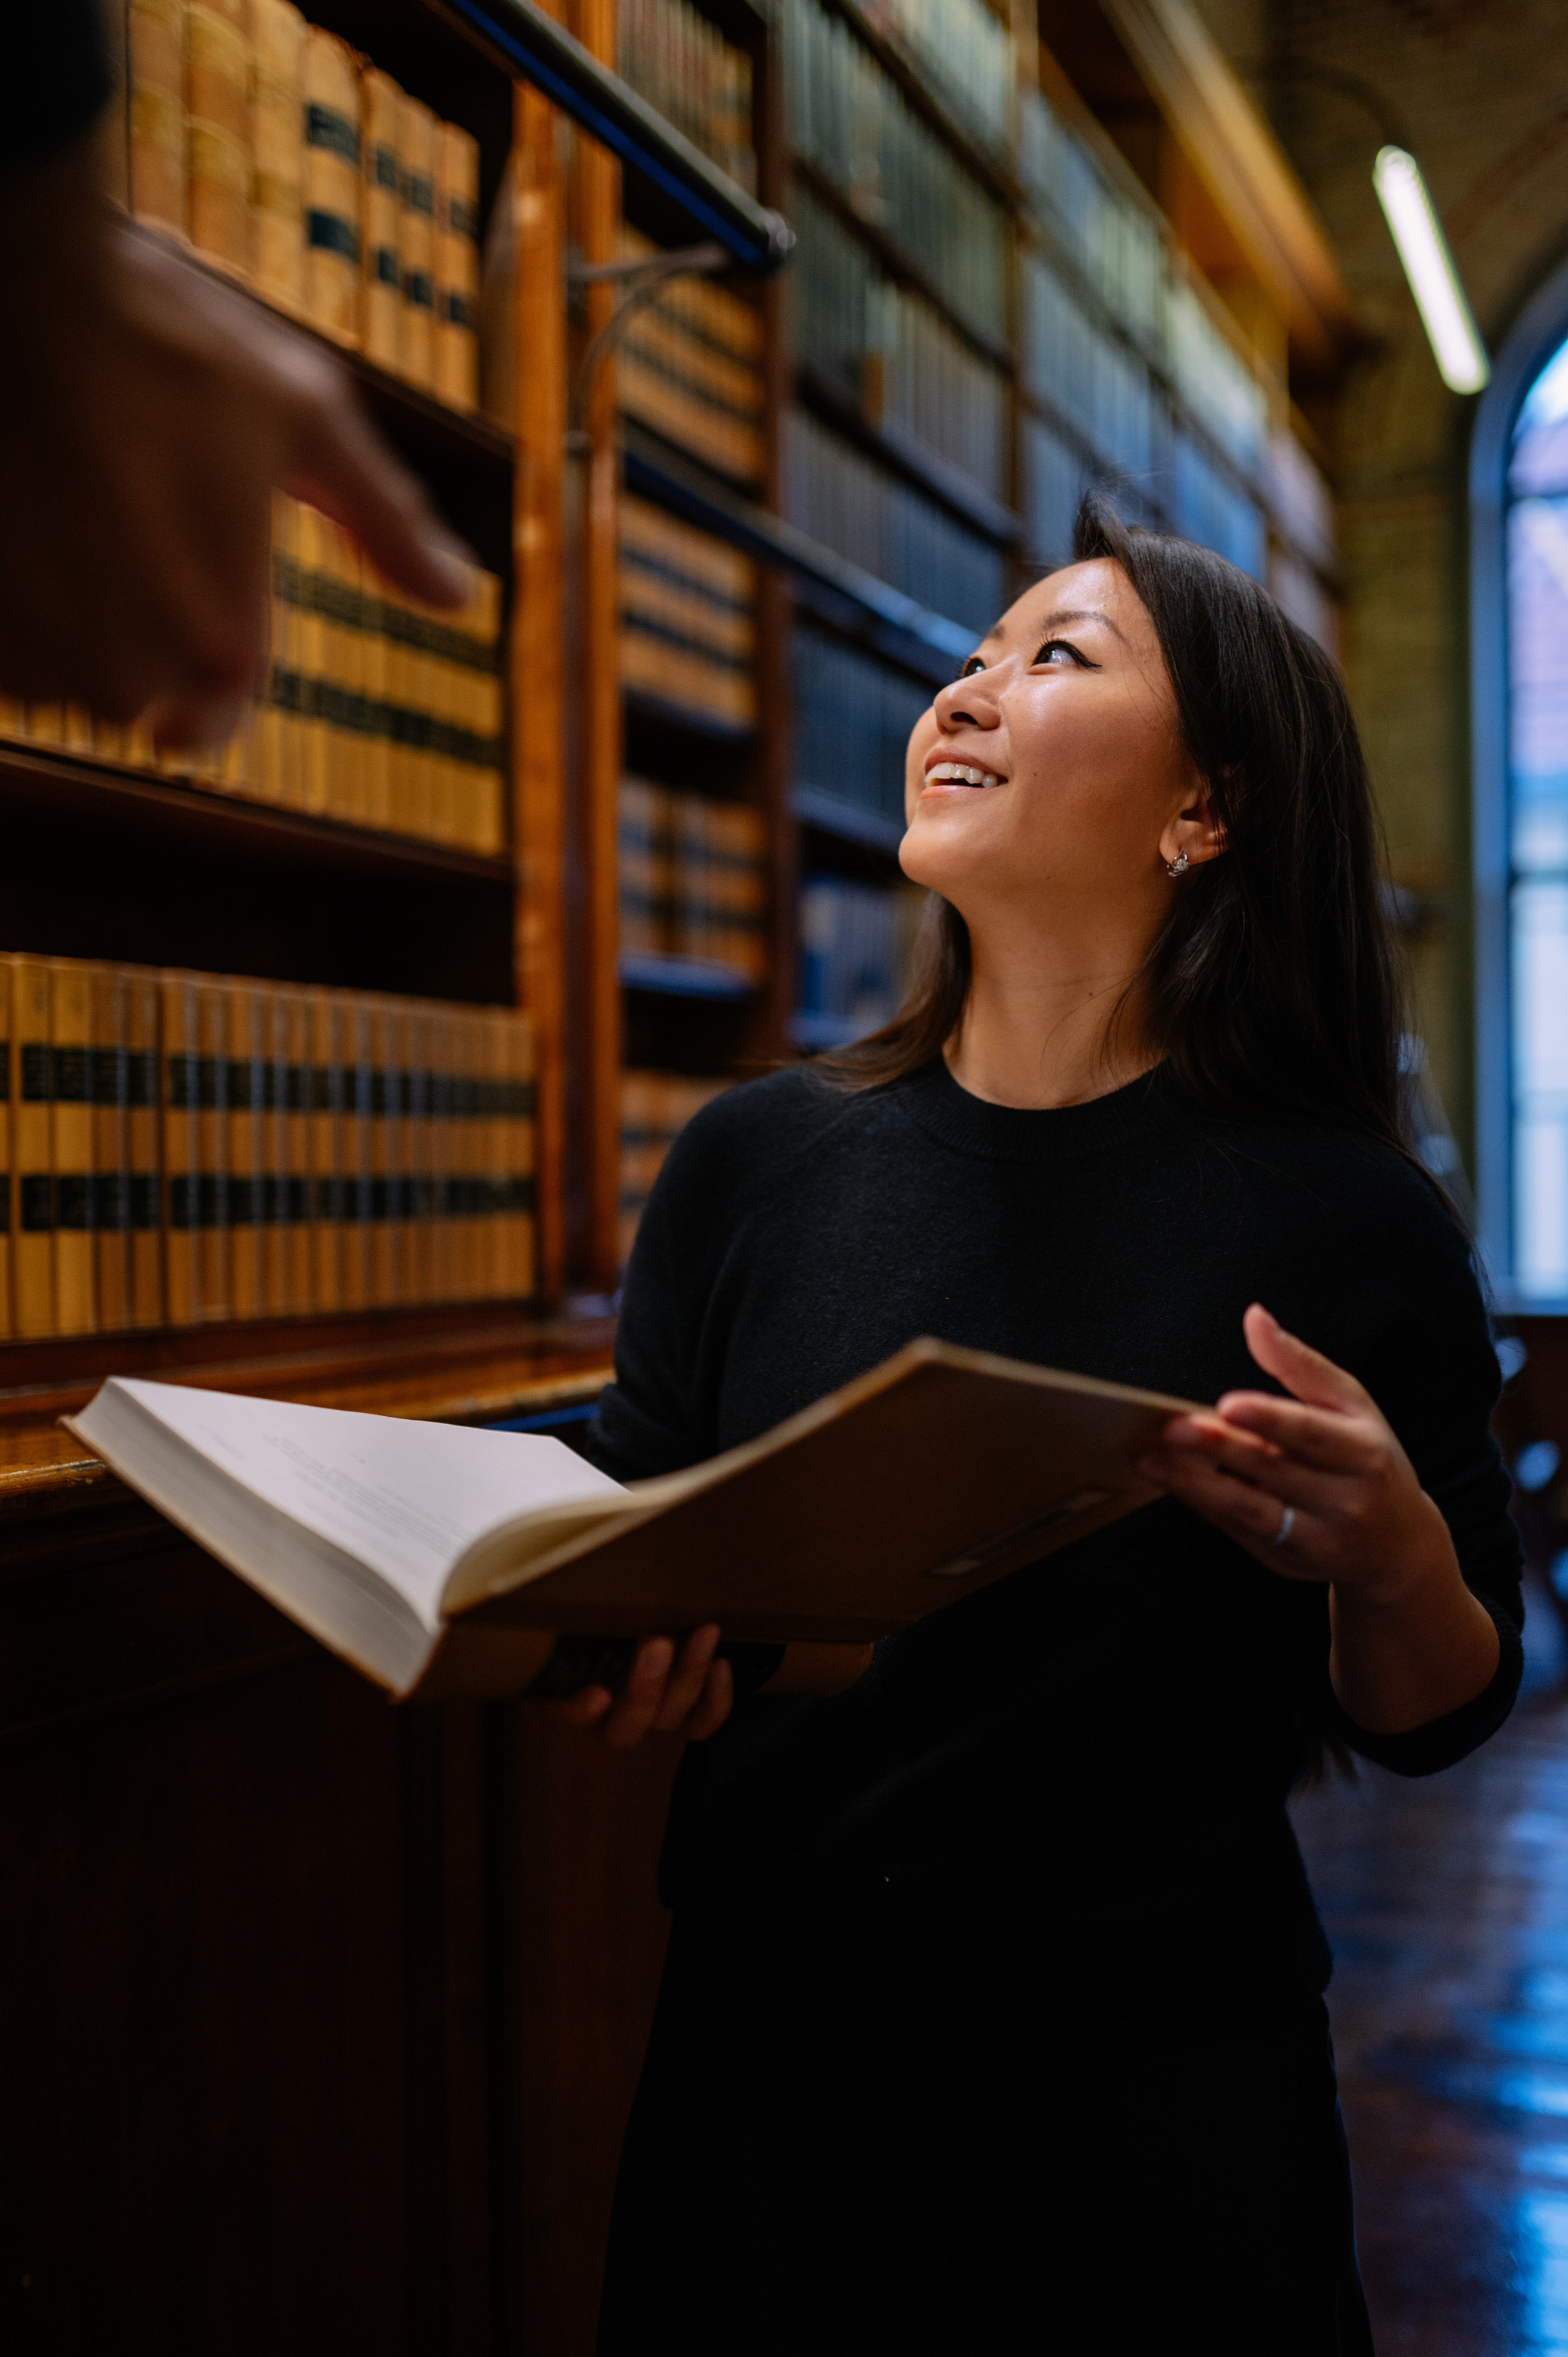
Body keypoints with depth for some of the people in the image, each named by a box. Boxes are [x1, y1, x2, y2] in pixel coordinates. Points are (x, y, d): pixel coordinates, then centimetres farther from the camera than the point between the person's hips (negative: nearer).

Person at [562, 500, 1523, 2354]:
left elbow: (1432, 1719, -2)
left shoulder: (1341, 1219, -10)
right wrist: (615, 1660, -16)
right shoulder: (759, 1161, -3)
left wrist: (1393, 1559, -22)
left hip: (1162, 2083, -2)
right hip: (771, 2050, 2)